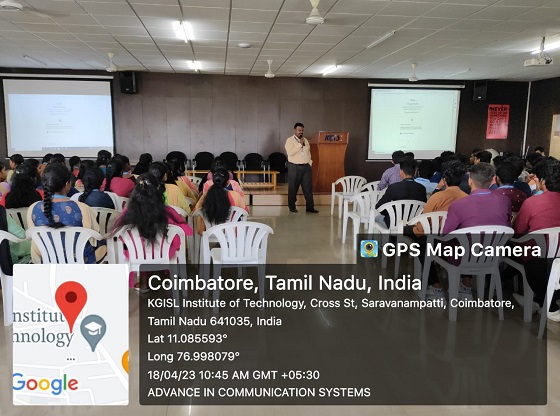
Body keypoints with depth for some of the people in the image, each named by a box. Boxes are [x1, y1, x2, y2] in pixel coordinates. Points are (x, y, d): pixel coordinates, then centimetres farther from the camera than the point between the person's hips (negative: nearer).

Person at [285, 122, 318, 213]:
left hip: (306, 167, 5)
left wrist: (310, 163, 11)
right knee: (293, 188, 3)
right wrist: (300, 144, -20)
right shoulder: (290, 140, -6)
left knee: (308, 187, 2)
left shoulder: (305, 140, 14)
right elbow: (290, 152, -20)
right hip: (294, 167, -5)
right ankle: (292, 207, 15)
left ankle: (310, 207, 6)